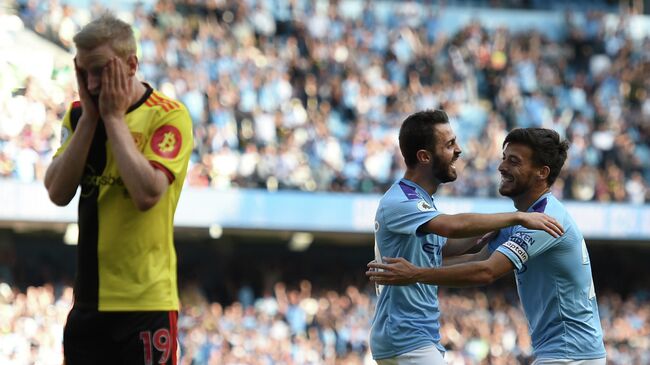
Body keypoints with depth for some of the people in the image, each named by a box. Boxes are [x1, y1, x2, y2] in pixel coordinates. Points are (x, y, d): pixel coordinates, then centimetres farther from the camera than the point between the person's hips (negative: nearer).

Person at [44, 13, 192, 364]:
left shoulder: (169, 115, -7)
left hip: (146, 300, -5)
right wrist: (89, 117, -7)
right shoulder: (78, 115, 9)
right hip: (88, 302, 5)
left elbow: (147, 194, -21)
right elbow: (58, 192, -3)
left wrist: (114, 117, -13)